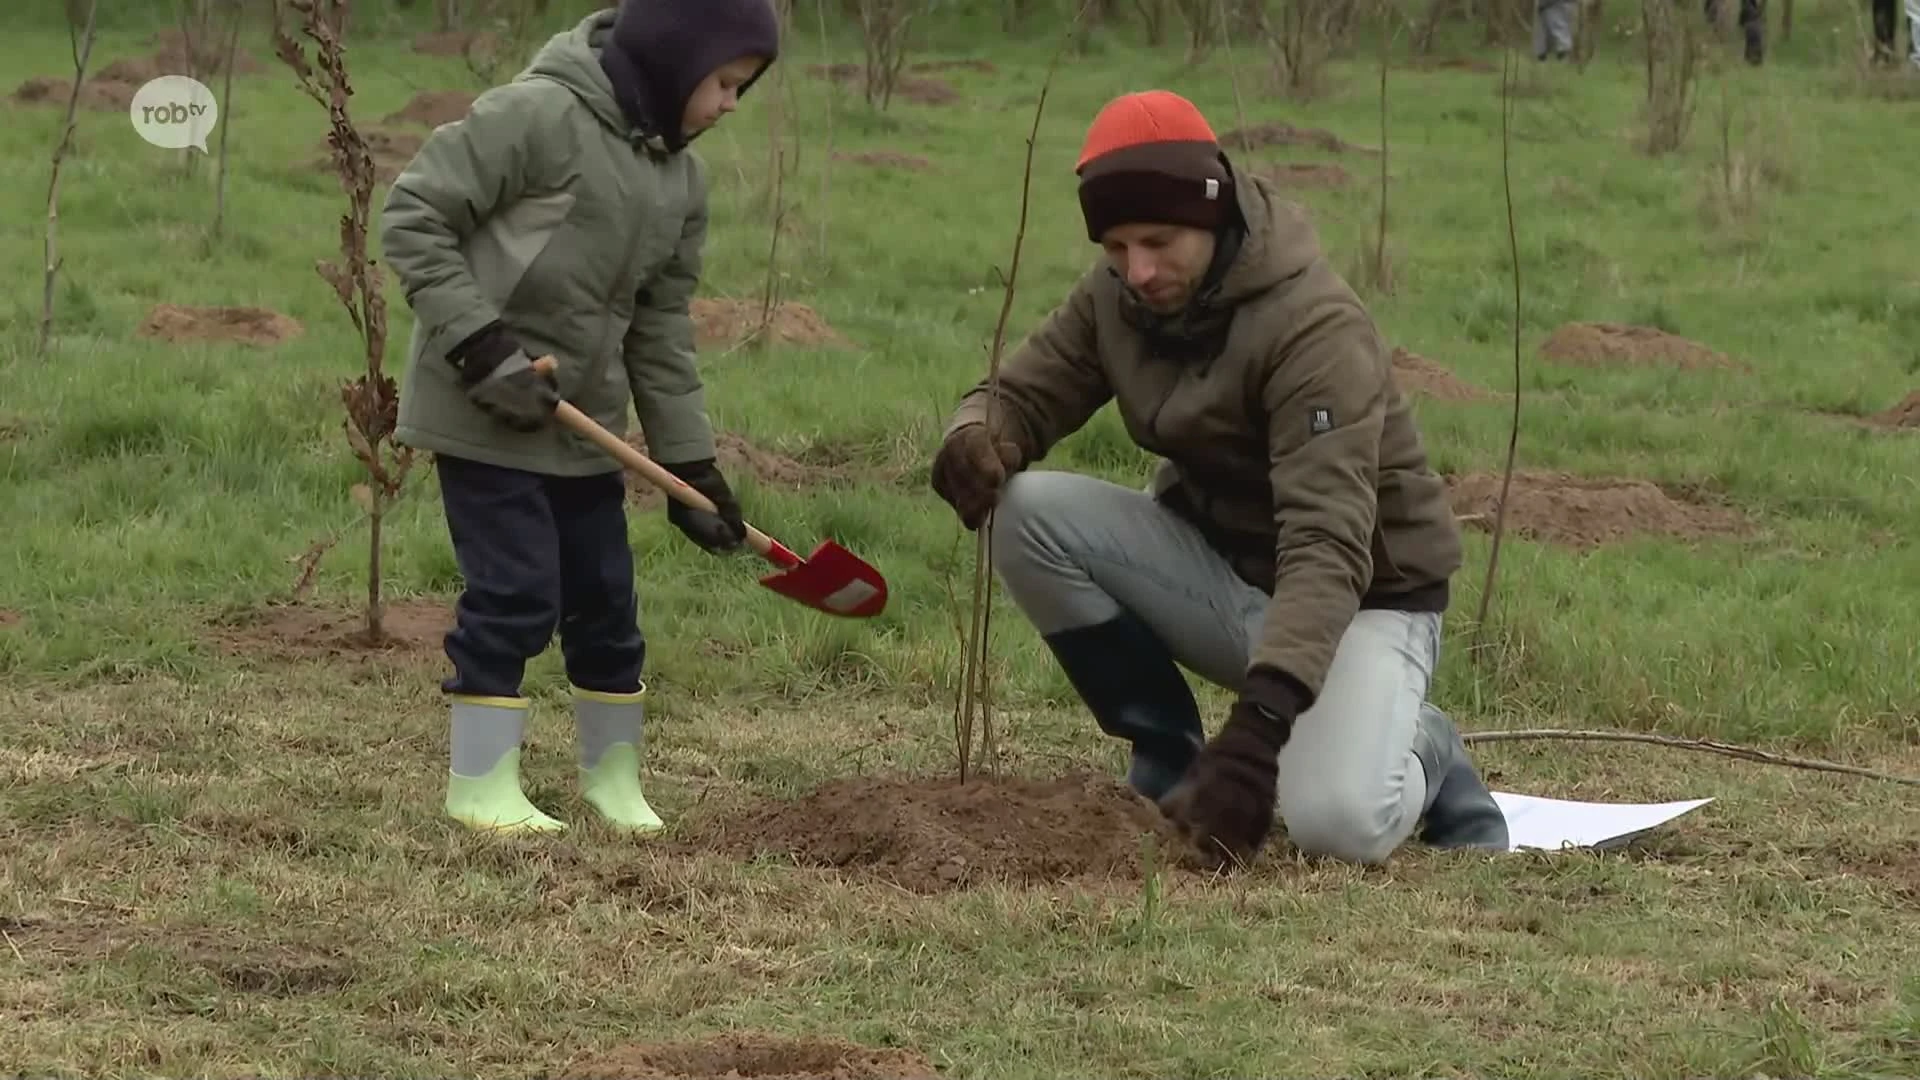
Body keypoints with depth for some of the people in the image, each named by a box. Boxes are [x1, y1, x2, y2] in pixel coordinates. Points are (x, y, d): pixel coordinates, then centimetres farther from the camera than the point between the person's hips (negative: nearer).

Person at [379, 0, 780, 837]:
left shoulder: (681, 179, 6)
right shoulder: (538, 115, -18)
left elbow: (662, 330, 12)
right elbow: (413, 216, -17)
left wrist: (691, 463, 8)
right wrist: (480, 345, -21)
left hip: (584, 424, 7)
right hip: (483, 414, -7)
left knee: (605, 601, 11)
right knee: (516, 595, -9)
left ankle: (613, 775, 27)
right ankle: (480, 783, 3)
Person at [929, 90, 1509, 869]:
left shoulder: (1315, 327, -28)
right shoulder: (1115, 296, -6)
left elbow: (1329, 545, -38)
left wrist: (1262, 717, -51)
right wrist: (976, 438, -28)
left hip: (1359, 596, -6)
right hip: (1216, 564, 6)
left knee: (1337, 824, -33)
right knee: (1030, 513, -19)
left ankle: (1417, 754, 6)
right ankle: (1170, 764, -2)